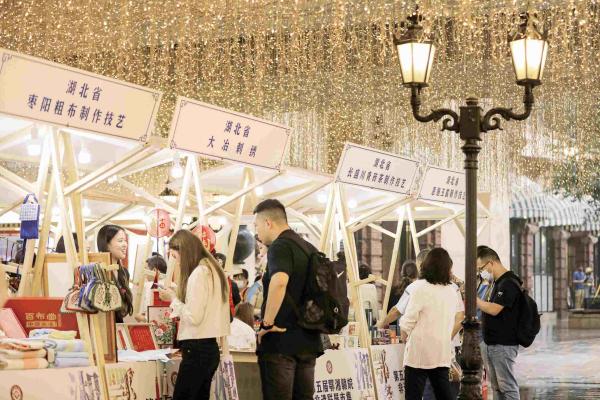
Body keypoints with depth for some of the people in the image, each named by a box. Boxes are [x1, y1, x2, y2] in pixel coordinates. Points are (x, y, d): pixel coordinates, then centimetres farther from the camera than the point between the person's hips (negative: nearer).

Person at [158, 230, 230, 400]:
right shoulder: (213, 270, 14)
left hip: (197, 350, -10)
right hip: (210, 348, 10)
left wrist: (173, 298, -6)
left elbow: (194, 317, -18)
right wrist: (177, 298, 12)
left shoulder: (198, 274, -14)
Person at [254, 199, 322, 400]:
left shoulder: (280, 246, -11)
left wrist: (267, 323, -23)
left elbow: (279, 281, -31)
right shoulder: (310, 249, 16)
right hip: (308, 341, 8)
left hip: (280, 341, -8)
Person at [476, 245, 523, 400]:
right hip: (491, 343, 10)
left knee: (507, 387, -6)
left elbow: (494, 309, -22)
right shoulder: (498, 282, 15)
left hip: (503, 345, -10)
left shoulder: (509, 283, -15)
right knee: (496, 387, 12)